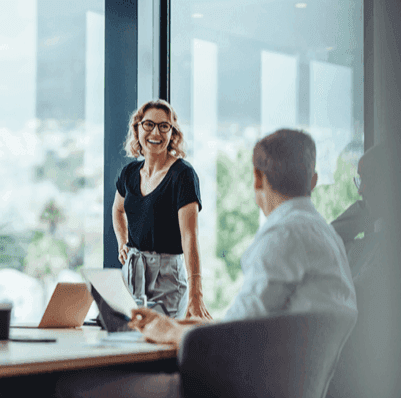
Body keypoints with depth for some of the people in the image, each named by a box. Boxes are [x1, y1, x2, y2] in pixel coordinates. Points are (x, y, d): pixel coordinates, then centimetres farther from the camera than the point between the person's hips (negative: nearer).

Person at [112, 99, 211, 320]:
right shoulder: (130, 172, 6)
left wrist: (195, 296, -32)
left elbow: (189, 237, -23)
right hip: (131, 271, 6)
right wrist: (122, 244, 12)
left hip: (168, 274, -6)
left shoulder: (183, 174, -13)